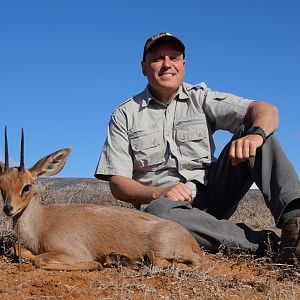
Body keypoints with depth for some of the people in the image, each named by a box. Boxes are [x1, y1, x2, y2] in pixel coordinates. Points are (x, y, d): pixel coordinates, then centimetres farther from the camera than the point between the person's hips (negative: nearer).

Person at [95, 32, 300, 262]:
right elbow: (118, 184, -2)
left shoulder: (201, 98, 7)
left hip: (211, 194, 2)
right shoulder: (125, 116, 5)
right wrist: (158, 193, -21)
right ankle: (263, 243, -30)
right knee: (157, 211, -38)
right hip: (163, 201, -2)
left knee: (252, 128, -14)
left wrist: (256, 133, -30)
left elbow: (266, 109, -6)